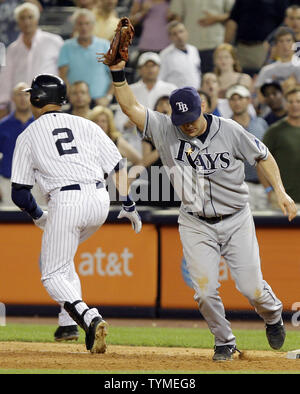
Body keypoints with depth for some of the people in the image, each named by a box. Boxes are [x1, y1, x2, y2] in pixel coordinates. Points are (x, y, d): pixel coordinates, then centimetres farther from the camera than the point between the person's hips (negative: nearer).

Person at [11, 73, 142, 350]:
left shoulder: (27, 137, 8)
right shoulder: (86, 125, 15)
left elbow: (19, 194, 6)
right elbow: (118, 166, 9)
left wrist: (37, 216, 23)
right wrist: (129, 205, 14)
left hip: (66, 203, -5)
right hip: (100, 201, 5)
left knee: (54, 275, 3)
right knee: (58, 256, 28)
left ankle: (90, 318, -25)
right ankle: (69, 323, 18)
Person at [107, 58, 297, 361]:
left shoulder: (229, 131, -11)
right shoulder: (166, 131, -9)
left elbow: (262, 156, 0)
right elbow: (131, 107, -12)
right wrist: (118, 73, -25)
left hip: (236, 221, -1)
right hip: (196, 226, 1)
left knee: (251, 288, -3)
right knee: (205, 292, -8)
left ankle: (273, 316, 32)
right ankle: (224, 342, 17)